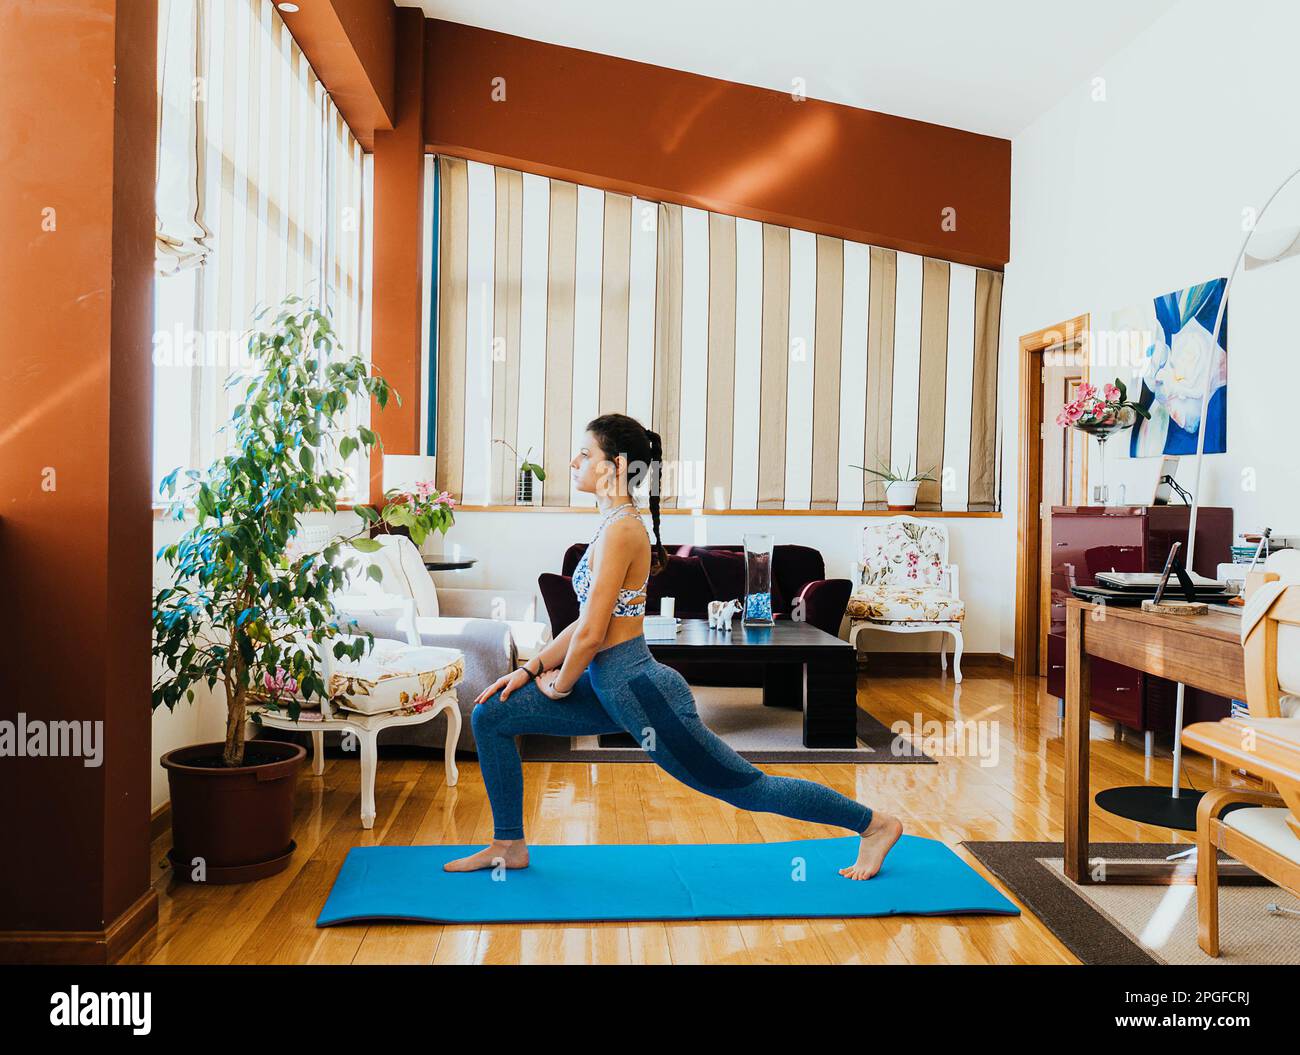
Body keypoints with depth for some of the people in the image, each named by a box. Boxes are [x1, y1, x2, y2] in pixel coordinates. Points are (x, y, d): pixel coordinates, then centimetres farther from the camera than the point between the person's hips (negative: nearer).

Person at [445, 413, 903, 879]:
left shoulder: (621, 529, -21)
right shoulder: (617, 522, 9)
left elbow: (591, 634, -22)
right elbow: (587, 619, 15)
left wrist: (560, 686, -4)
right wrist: (530, 669, 13)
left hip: (640, 692, -10)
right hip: (612, 689, 10)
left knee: (747, 787, 5)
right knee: (490, 716, 8)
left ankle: (875, 824, 22)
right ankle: (508, 845, 21)